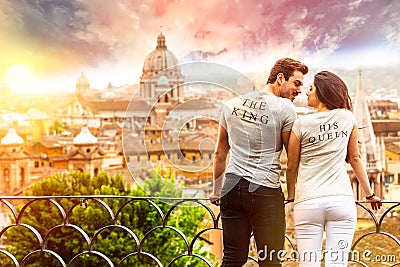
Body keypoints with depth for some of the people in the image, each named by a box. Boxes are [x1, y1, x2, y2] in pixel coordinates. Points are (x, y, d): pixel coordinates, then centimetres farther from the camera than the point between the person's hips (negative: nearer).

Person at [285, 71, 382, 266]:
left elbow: (292, 167, 5)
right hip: (342, 201, 2)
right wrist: (370, 194, 24)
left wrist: (291, 196, 20)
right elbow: (354, 158, 13)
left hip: (308, 203, -2)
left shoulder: (302, 124, -2)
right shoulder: (347, 118, 5)